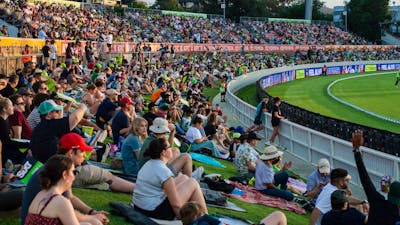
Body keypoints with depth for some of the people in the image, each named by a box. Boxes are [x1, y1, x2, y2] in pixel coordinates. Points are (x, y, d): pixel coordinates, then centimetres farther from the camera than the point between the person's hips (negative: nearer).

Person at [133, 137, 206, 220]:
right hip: (155, 212, -9)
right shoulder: (163, 171, -20)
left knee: (183, 178, 17)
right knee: (193, 183, -1)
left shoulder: (148, 164, 8)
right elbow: (176, 204, -19)